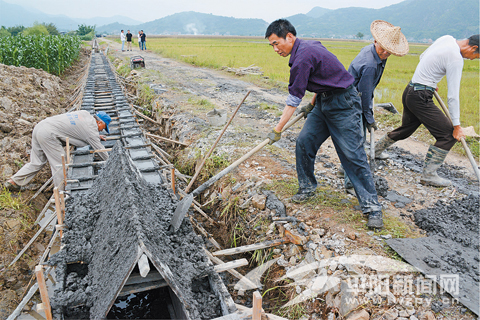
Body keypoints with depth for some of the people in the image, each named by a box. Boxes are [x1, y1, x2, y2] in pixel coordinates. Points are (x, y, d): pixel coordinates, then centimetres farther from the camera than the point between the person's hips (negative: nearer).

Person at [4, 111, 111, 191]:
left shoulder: (85, 114, 14)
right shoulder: (92, 128, -8)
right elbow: (100, 149, 0)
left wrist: (96, 136, 42)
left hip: (40, 126, 9)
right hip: (48, 134, -9)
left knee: (37, 162, 18)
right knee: (60, 165, 0)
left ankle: (13, 181, 24)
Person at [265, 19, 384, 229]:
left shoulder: (303, 56, -22)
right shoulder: (309, 46, 9)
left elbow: (294, 98, -20)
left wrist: (277, 129, -15)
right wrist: (312, 105, 21)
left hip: (343, 104, -10)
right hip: (324, 102, 10)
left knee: (353, 155, -8)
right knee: (304, 142, 5)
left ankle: (372, 207, 3)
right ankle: (307, 188, 22)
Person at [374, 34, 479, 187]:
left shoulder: (447, 38, 8)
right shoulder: (456, 59, -17)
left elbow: (423, 56, 25)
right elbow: (453, 95, -17)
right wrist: (457, 125, -12)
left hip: (409, 91, 10)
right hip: (420, 97, -9)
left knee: (406, 128, 27)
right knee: (448, 134, -5)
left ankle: (375, 150, 40)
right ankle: (428, 175, -3)